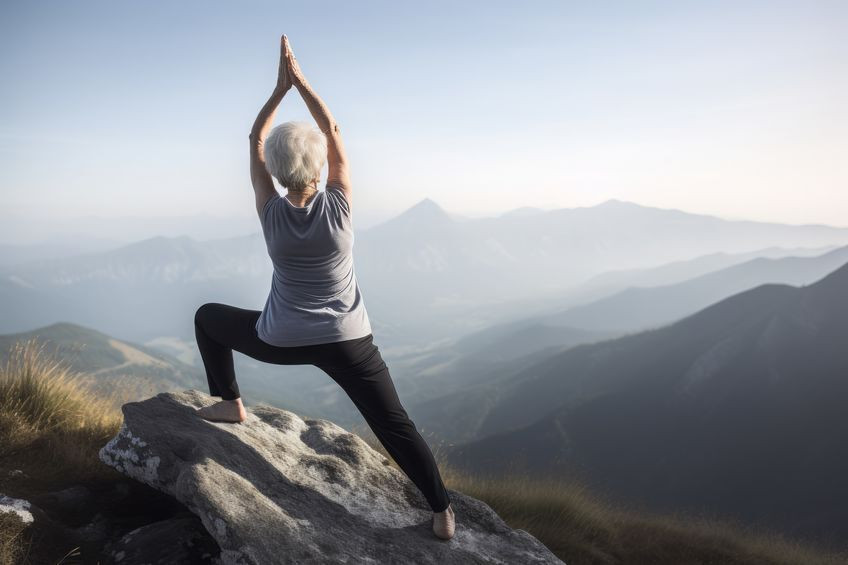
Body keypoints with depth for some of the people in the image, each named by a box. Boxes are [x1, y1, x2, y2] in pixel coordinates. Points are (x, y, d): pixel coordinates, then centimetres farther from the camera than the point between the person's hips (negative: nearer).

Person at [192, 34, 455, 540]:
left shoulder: (271, 213, -11)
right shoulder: (339, 206, -14)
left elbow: (255, 141, 0)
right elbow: (333, 131, -3)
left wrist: (281, 86, -1)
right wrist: (301, 79, -1)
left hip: (281, 342, 1)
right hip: (348, 342, 0)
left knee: (208, 316, 25)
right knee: (396, 426, 7)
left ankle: (230, 403, 25)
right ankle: (442, 511, 6)